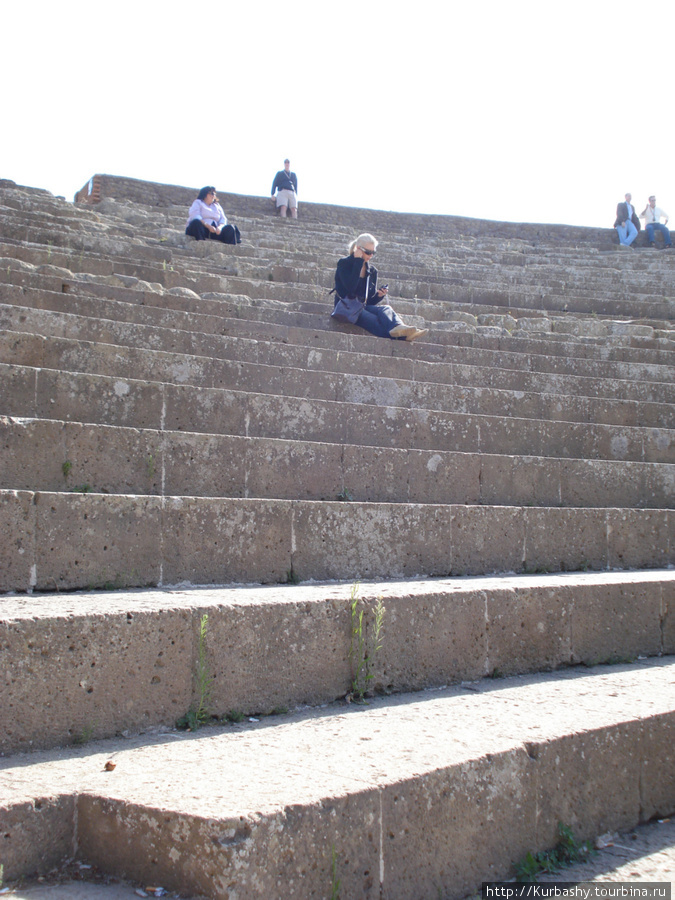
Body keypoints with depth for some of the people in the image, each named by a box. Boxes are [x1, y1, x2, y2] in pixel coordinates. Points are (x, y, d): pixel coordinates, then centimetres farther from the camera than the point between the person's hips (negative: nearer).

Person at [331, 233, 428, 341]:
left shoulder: (372, 271, 17)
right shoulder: (344, 264, 1)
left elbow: (370, 301, 16)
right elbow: (350, 287, -20)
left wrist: (379, 295, -8)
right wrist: (358, 262, -14)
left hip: (364, 307, 4)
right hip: (346, 308, -4)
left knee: (385, 308, -31)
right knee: (375, 321, -35)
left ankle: (398, 328, -66)